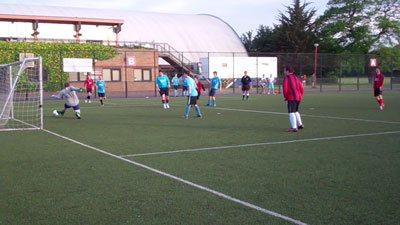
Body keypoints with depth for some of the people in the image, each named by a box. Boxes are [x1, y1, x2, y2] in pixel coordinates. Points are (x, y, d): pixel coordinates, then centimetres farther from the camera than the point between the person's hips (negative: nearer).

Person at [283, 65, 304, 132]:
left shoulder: (286, 78, -8)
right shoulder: (296, 78, 16)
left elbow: (285, 89, -15)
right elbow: (302, 88, 16)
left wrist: (285, 96, 0)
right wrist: (300, 96, 23)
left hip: (292, 98, -8)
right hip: (298, 98, 8)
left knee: (291, 112, -9)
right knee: (295, 111, 23)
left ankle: (294, 128, -16)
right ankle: (300, 125, 29)